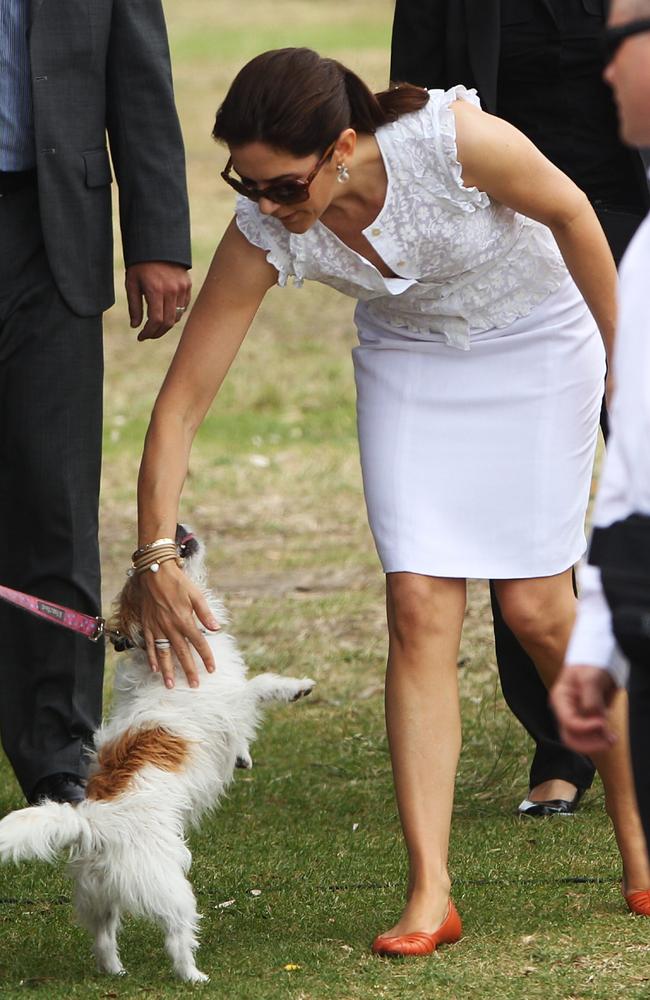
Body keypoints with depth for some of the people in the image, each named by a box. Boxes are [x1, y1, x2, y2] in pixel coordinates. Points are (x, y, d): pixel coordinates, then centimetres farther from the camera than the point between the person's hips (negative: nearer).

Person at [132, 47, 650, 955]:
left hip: (534, 342, -2)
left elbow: (570, 213, -15)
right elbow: (182, 402, -20)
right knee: (419, 609, -10)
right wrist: (156, 558, -26)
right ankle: (430, 896, -10)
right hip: (407, 360, 3)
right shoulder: (263, 236, -26)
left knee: (536, 607, -6)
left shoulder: (456, 139, -35)